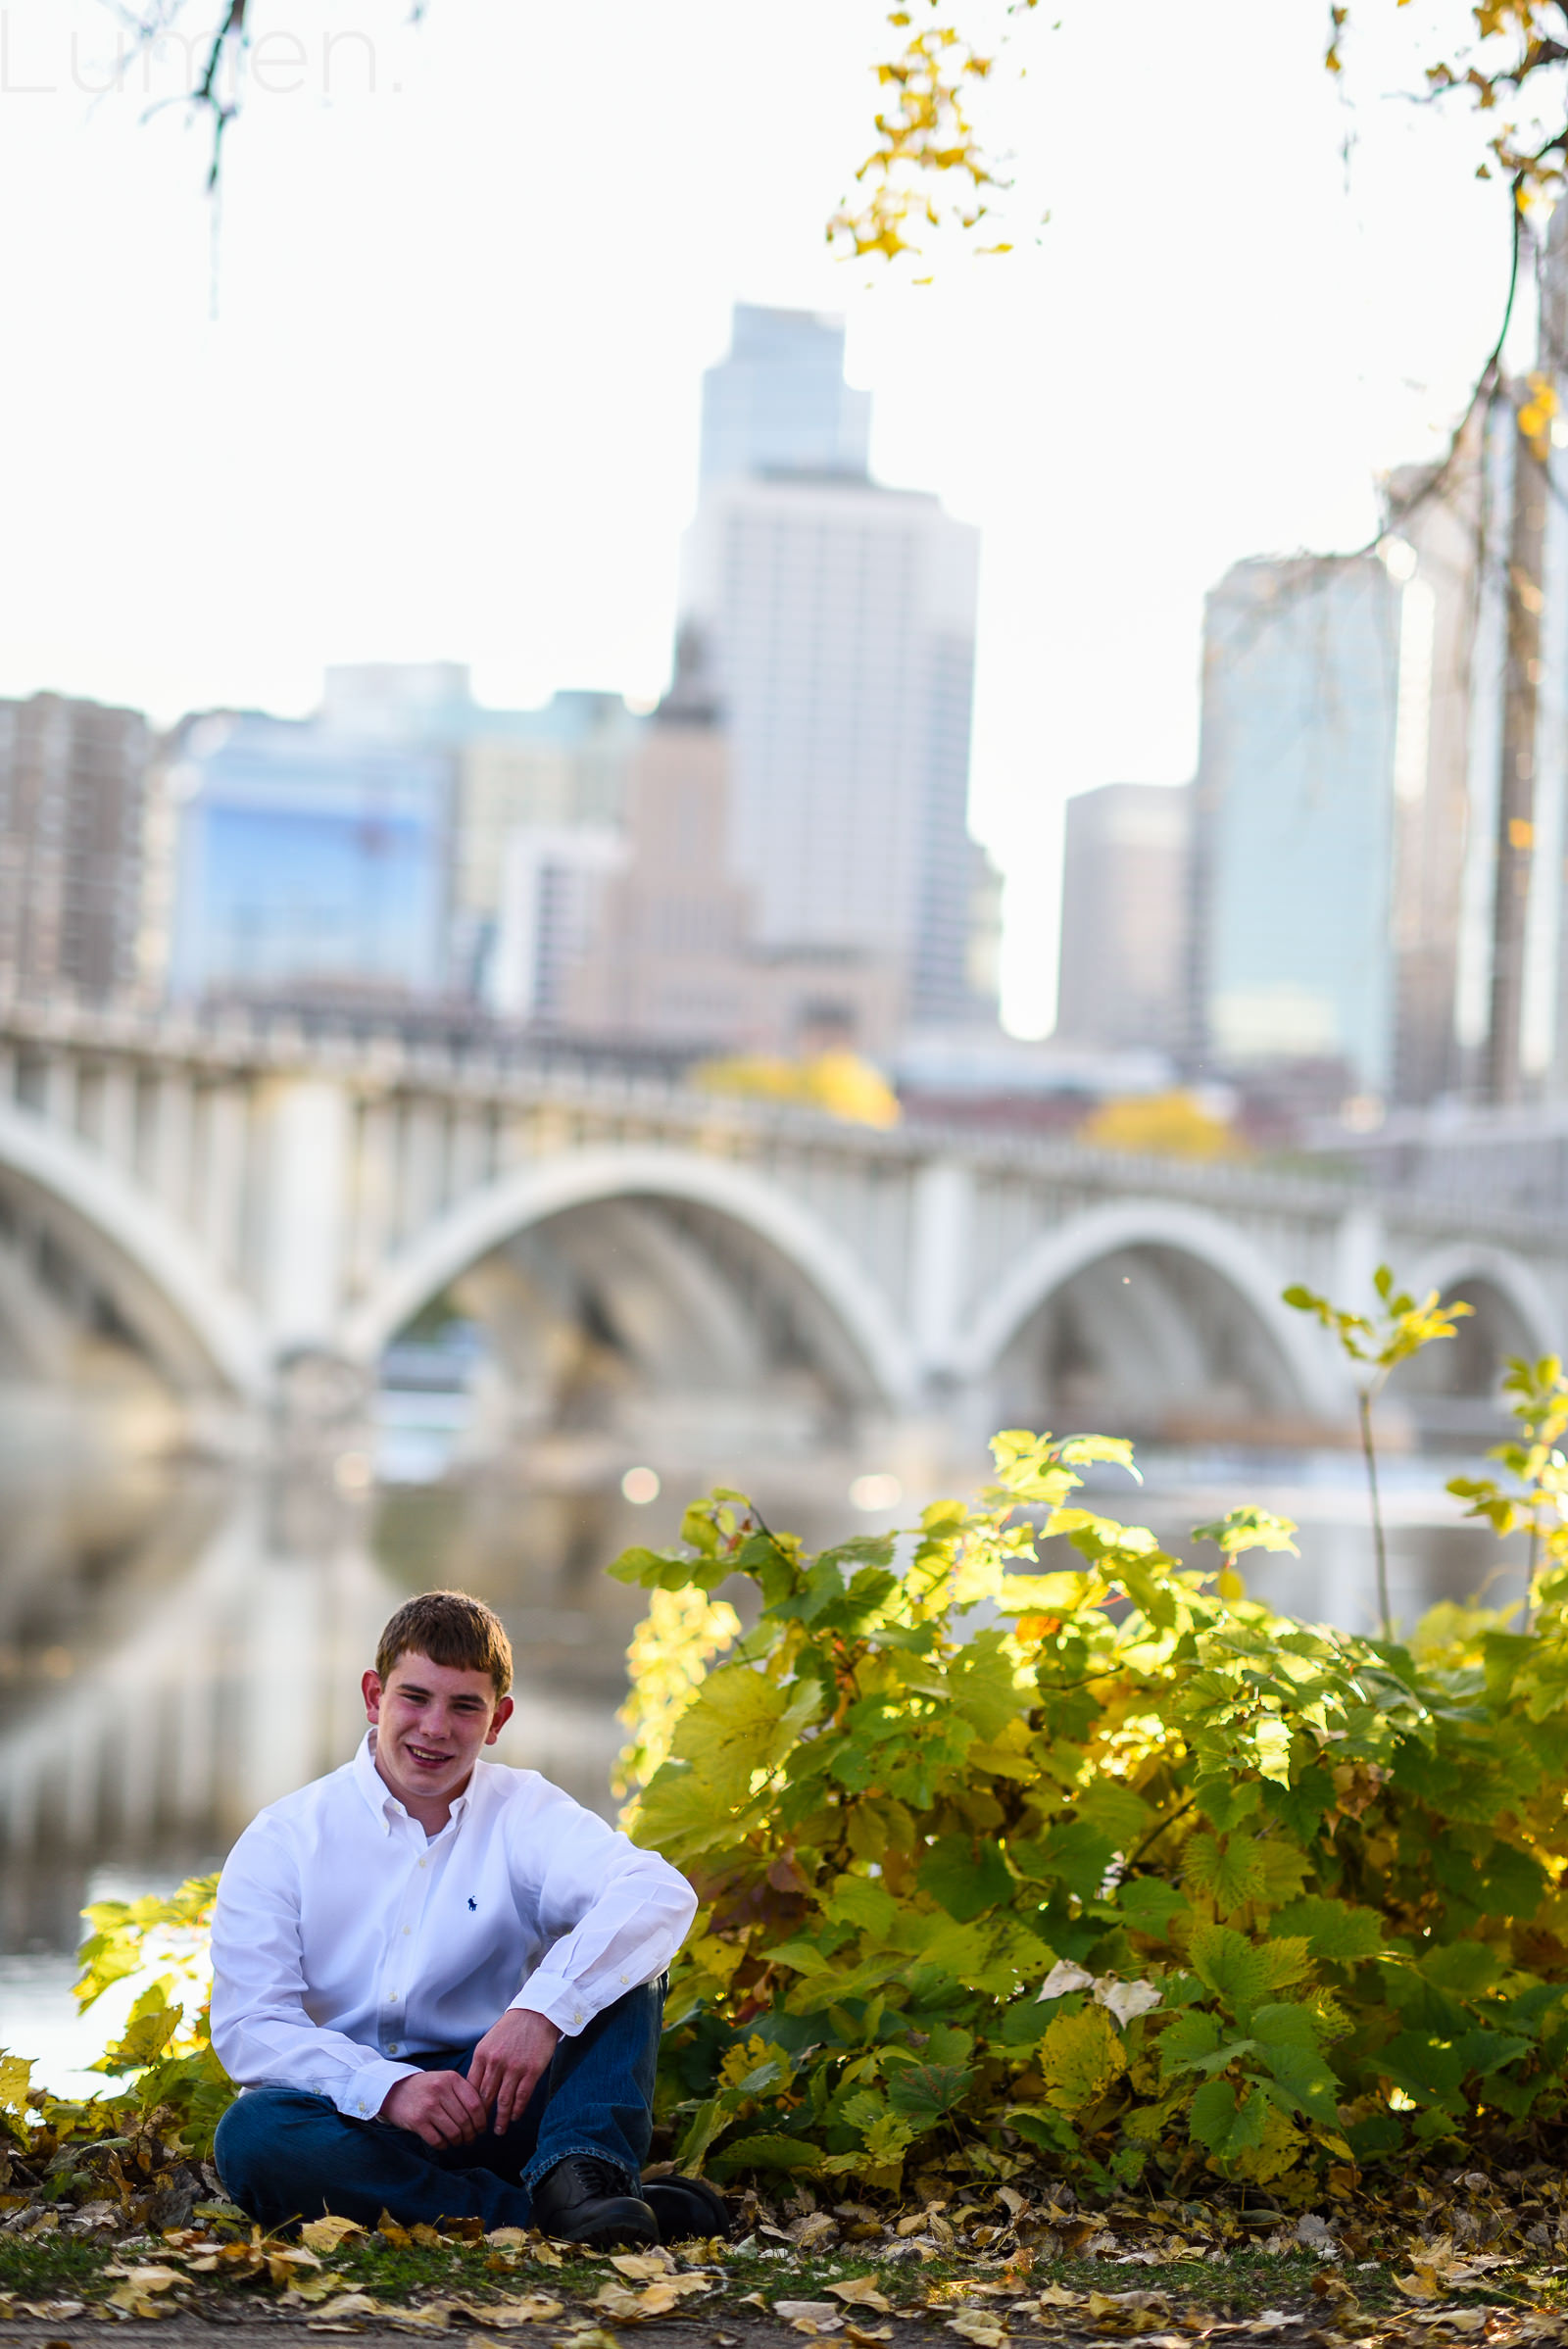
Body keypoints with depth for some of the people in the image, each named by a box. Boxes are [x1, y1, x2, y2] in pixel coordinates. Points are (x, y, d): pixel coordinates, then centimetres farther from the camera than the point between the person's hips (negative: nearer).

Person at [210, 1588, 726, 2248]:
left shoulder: (524, 1815, 3)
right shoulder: (282, 1842, 3)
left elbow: (661, 1895, -18)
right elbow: (249, 2026, -8)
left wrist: (541, 2009, -35)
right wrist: (388, 2087, -26)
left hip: (498, 2101, 1)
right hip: (357, 2119, -1)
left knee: (622, 1963, -15)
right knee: (250, 2137, -33)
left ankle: (580, 2176, -35)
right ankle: (545, 2213, -33)